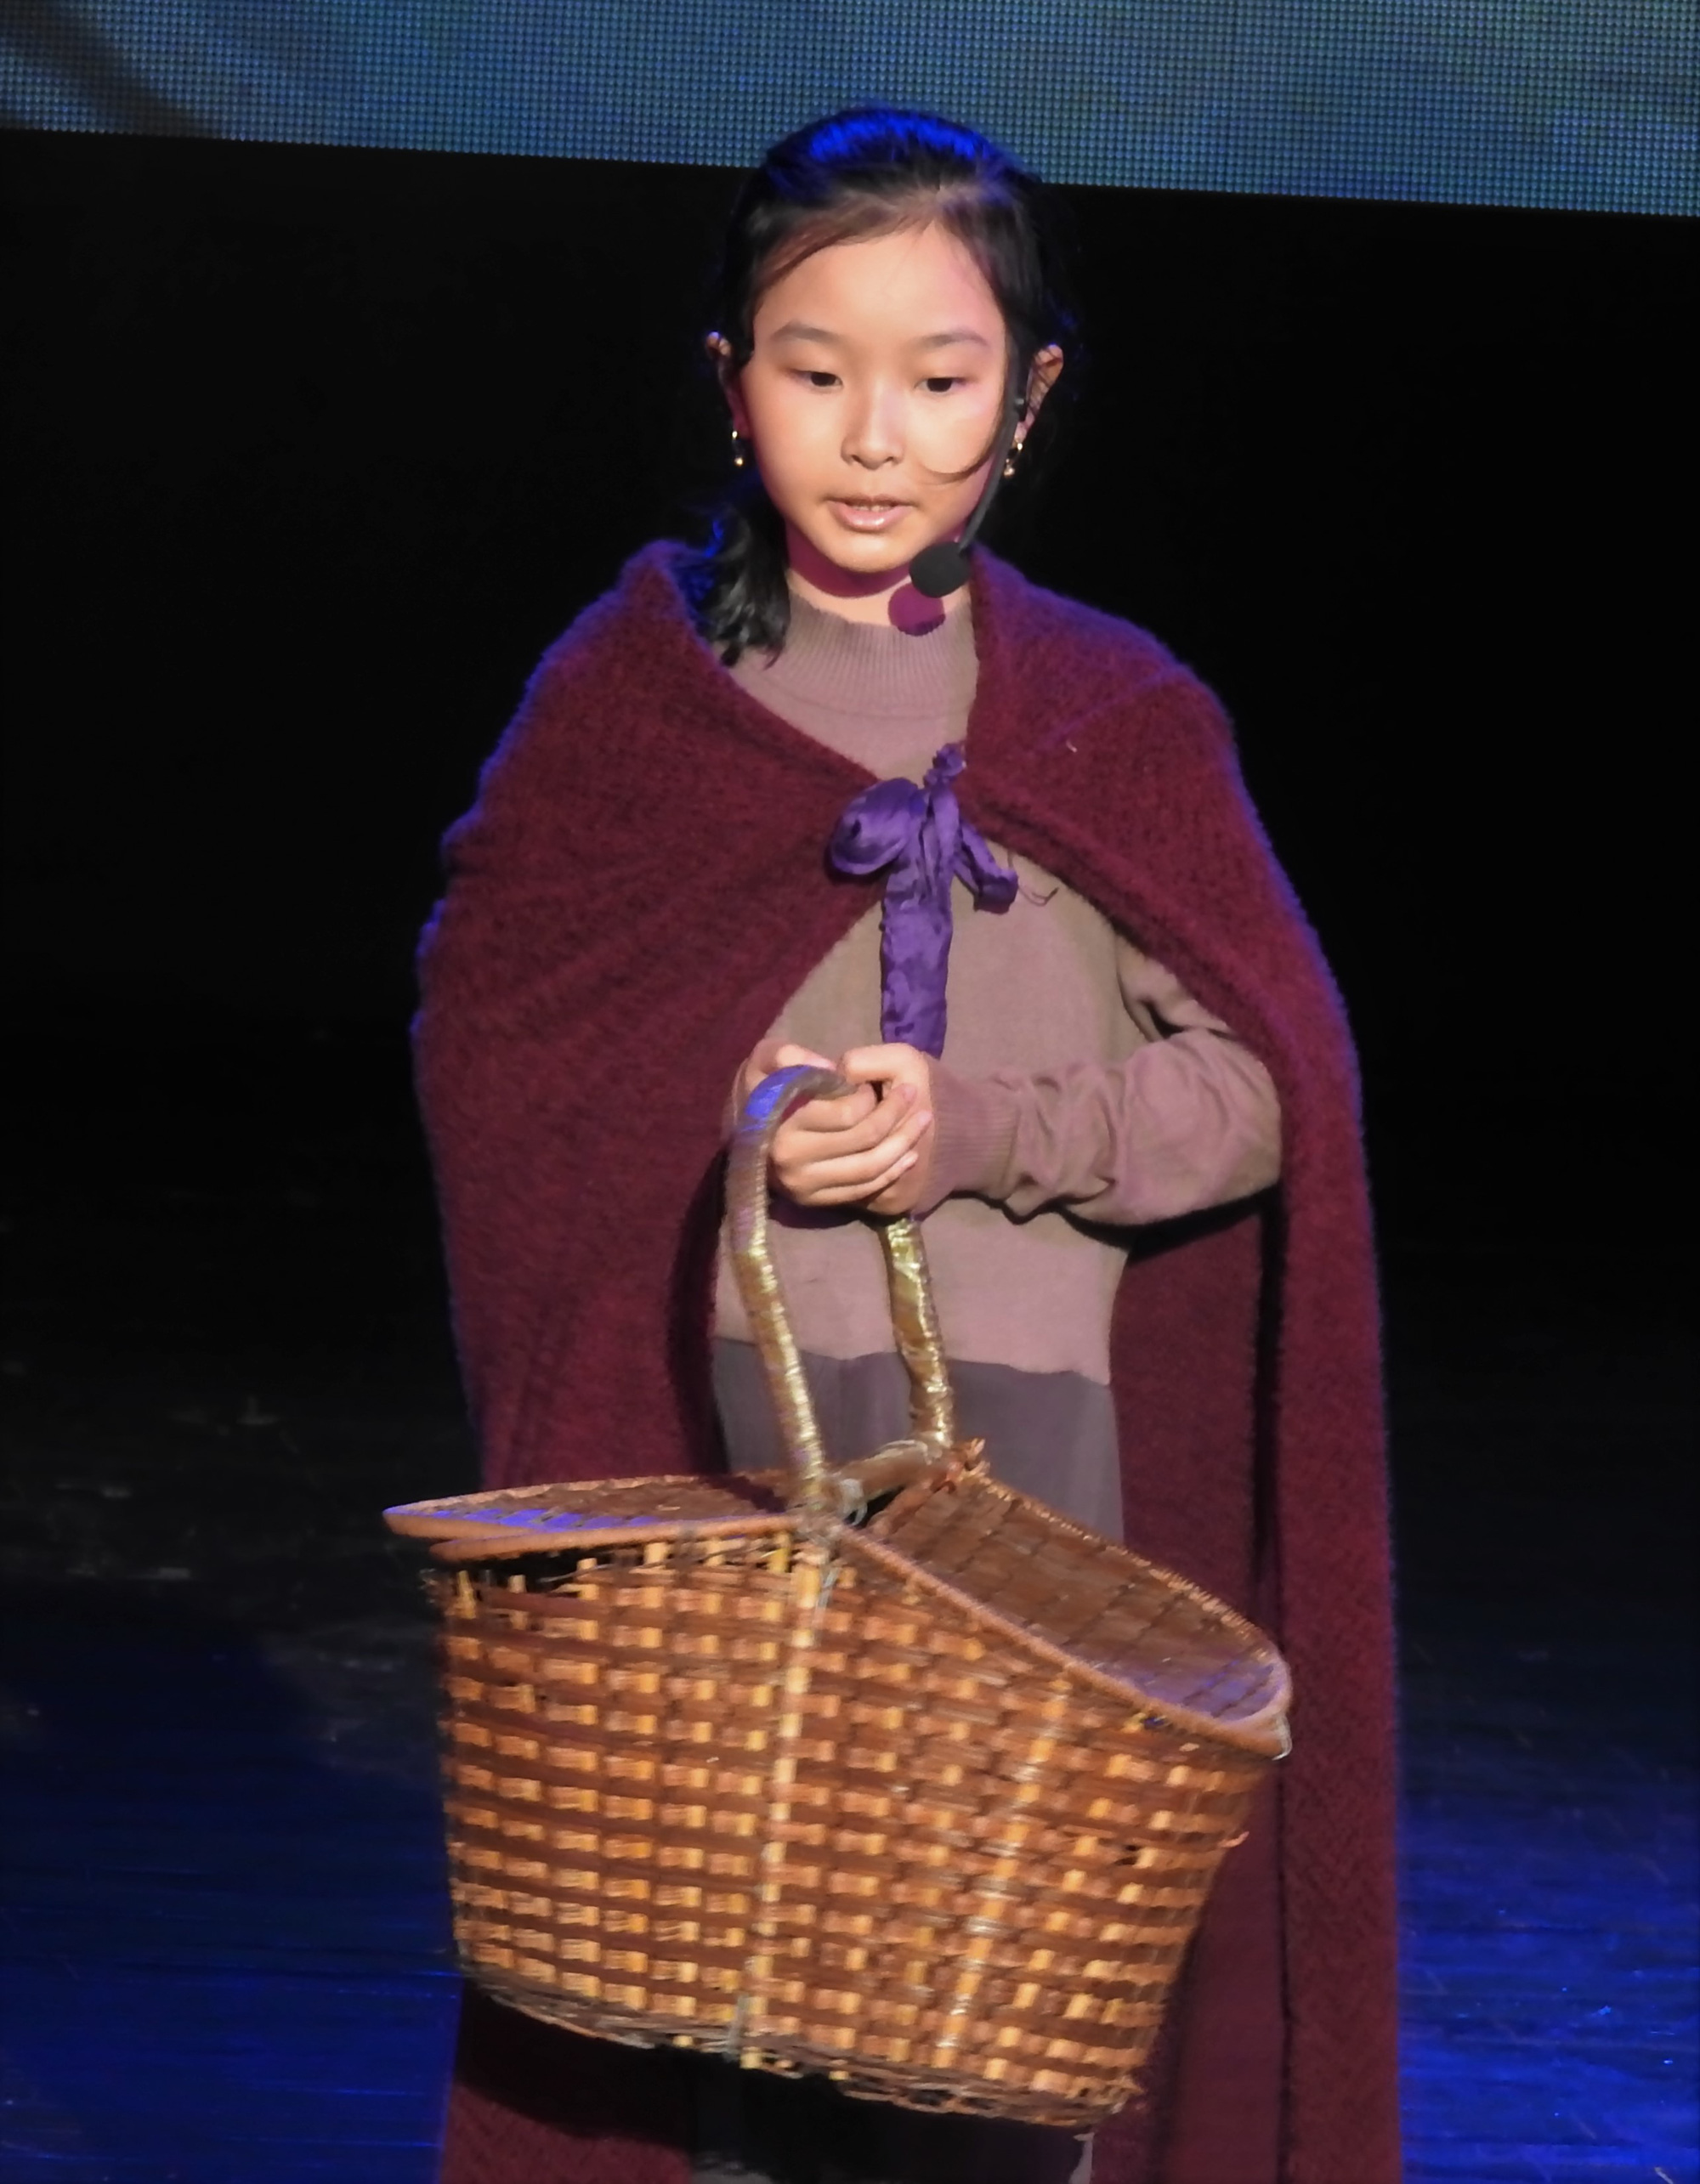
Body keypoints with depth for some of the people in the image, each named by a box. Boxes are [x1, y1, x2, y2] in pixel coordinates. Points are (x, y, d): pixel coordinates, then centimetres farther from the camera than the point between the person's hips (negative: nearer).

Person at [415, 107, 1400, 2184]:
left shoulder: (1118, 720, 5)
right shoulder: (633, 688, 6)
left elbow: (1264, 1091, 1)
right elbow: (483, 1023, 6)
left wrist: (987, 1131, -13)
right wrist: (712, 1120, -9)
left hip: (1036, 1441, 0)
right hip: (709, 1435, 0)